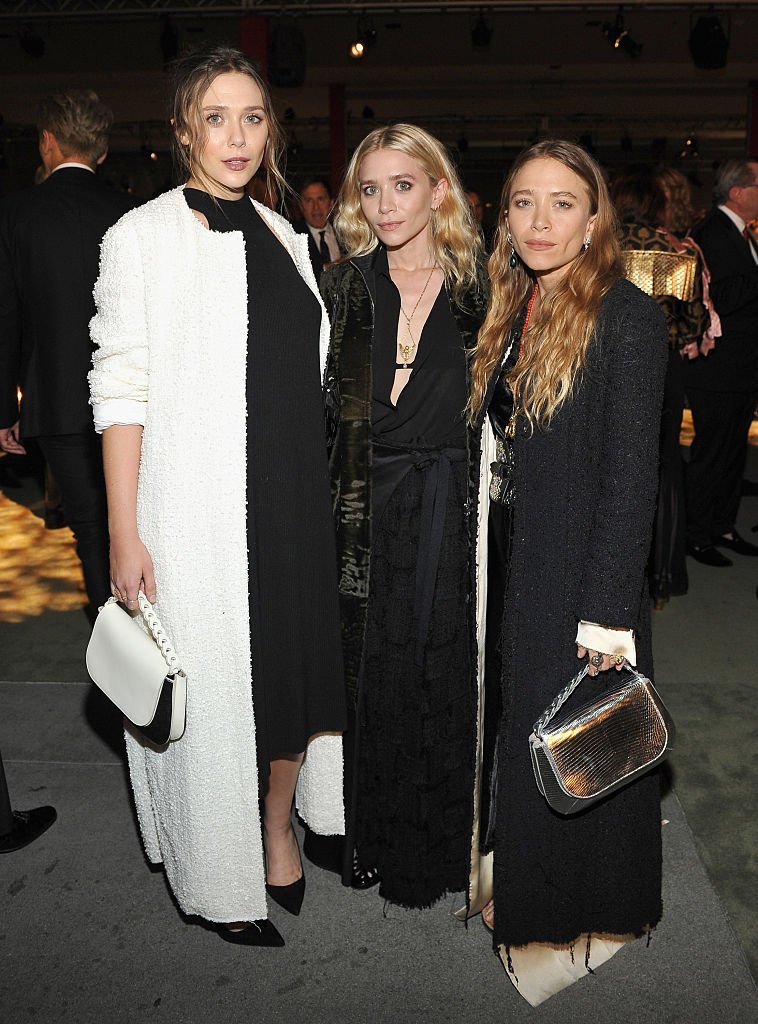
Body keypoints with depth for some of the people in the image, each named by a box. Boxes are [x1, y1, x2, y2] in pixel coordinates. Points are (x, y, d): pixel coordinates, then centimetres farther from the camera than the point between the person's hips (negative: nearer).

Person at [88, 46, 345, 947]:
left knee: (295, 665, 13)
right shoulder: (143, 235, -5)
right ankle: (223, 881, 26)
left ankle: (279, 832, 37)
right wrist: (124, 534, -14)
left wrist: (322, 500, 15)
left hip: (295, 502, 6)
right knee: (213, 688, 4)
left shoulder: (283, 236, 12)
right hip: (197, 510, -5)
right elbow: (120, 388, -9)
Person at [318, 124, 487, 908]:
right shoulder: (343, 288, 4)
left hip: (456, 510, 0)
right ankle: (374, 838, 28)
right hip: (369, 512, 1)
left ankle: (446, 838, 28)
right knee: (372, 667, 8)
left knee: (449, 663, 7)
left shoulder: (483, 291, 2)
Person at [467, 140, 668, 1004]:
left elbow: (632, 475, -18)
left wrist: (607, 610, -20)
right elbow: (495, 456, 10)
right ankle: (518, 886, 42)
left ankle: (586, 928, 32)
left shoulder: (626, 317, -15)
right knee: (517, 731, 20)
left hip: (581, 574, -7)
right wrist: (486, 569, 8)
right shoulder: (514, 315, 9)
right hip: (510, 569, 7)